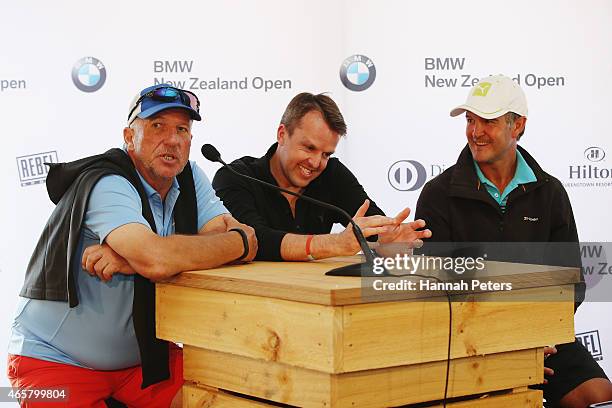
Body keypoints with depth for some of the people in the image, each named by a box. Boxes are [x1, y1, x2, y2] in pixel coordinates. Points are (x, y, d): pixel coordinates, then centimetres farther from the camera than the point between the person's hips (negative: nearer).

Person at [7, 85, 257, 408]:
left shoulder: (190, 177, 2)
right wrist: (241, 242, -22)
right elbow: (157, 260, -37)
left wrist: (130, 259, -25)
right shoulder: (107, 184, -21)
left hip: (143, 354, 5)